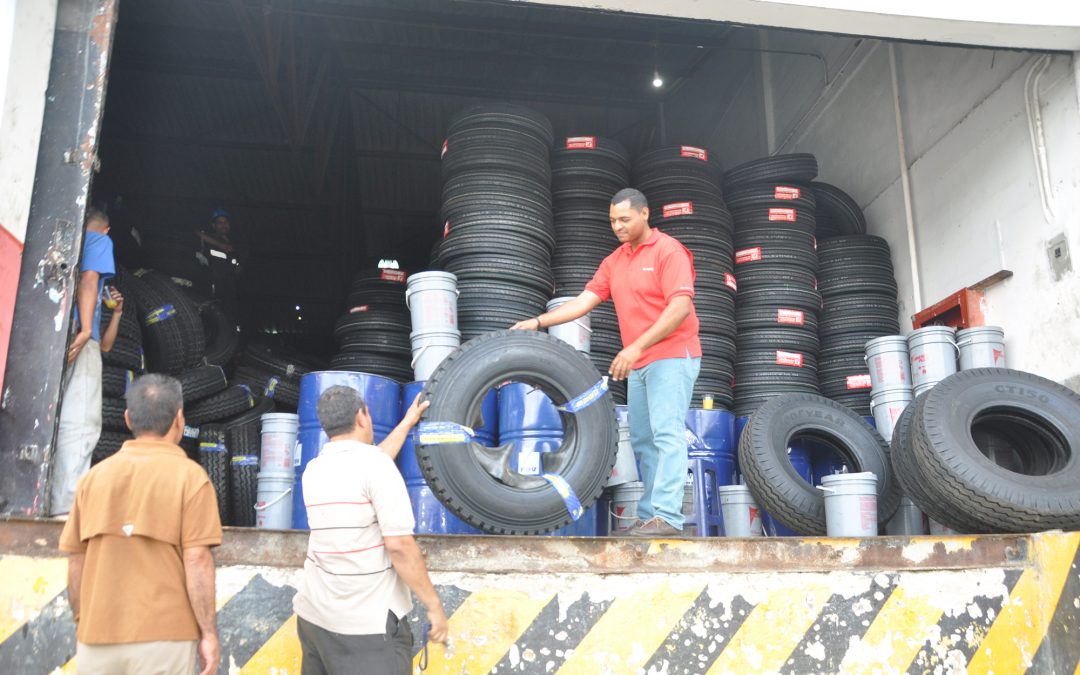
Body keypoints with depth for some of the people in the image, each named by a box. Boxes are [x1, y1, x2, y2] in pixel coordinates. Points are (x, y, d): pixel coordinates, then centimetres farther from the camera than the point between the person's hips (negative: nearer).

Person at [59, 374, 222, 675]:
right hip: (163, 636, -4)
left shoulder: (95, 476, 5)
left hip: (97, 636, 4)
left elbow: (76, 560, 7)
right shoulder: (189, 476, -7)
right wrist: (208, 632, -6)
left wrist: (82, 624, 18)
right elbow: (197, 560, -12)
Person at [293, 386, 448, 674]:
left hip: (313, 615, 7)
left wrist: (407, 424, 34)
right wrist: (434, 605, -9)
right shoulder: (376, 464, -14)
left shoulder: (314, 469, 7)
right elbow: (400, 546, -18)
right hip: (366, 623, -7)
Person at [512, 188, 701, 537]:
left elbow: (680, 307, -18)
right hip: (638, 364, 8)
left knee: (667, 434, -14)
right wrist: (538, 322, 0)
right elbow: (584, 301, 10)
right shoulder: (614, 261, 14)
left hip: (672, 356, -8)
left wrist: (637, 346, -23)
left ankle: (667, 517, -17)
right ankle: (648, 516, 11)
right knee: (643, 441, 7)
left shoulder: (668, 251, -8)